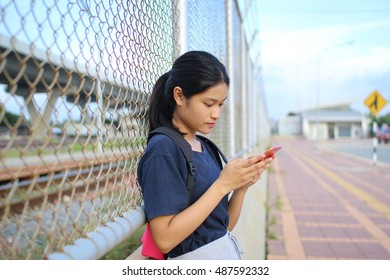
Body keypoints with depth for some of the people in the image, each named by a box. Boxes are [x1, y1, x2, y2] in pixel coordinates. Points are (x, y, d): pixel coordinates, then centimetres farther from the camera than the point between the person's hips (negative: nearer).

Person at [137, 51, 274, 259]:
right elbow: (165, 239, -25)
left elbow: (225, 225, 5)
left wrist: (242, 185, -11)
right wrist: (222, 185, -24)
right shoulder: (162, 150, -19)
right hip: (195, 257, -7)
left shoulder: (205, 147, 2)